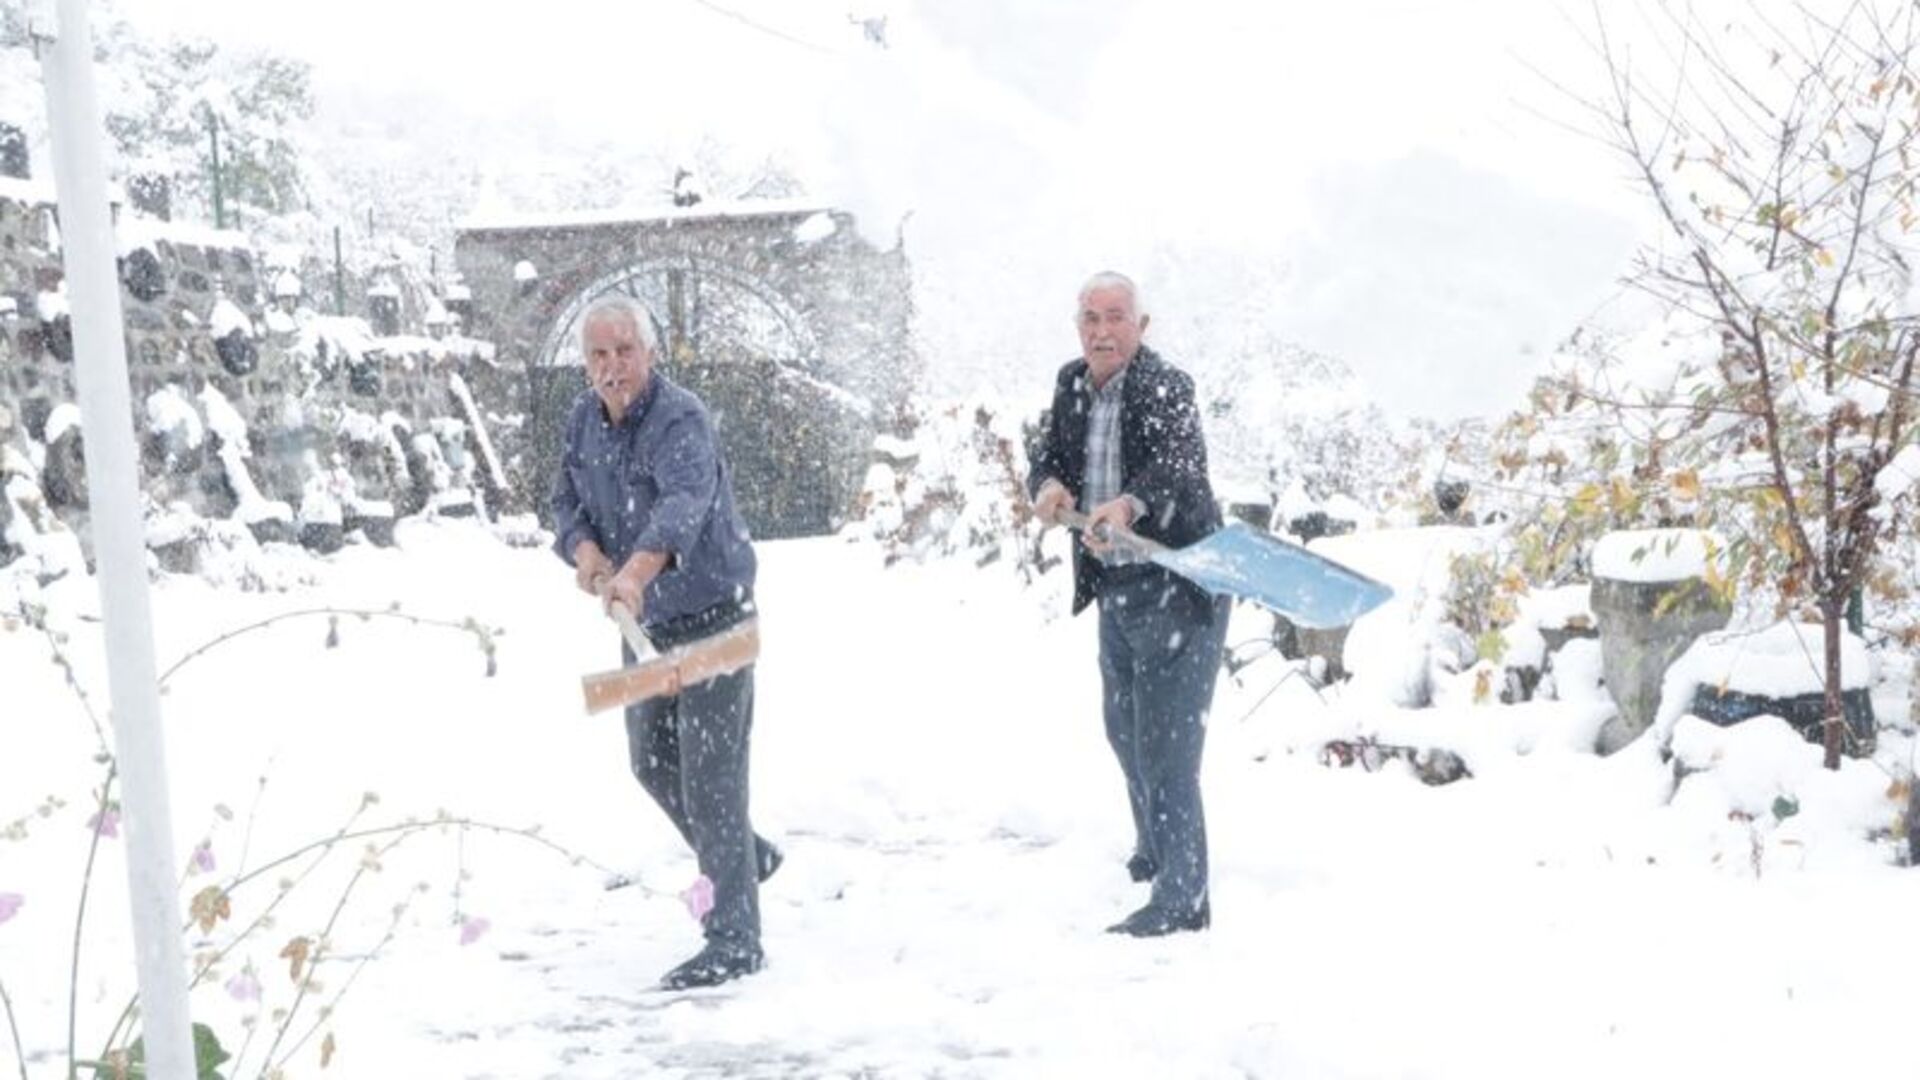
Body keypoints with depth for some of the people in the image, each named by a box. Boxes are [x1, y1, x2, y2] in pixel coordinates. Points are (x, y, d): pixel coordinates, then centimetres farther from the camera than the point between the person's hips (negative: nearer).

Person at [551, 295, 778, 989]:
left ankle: (734, 942, -2)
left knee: (710, 771, -10)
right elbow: (567, 501, 7)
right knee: (652, 763, 19)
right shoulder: (584, 416, 2)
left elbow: (684, 502, -41)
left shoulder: (680, 420, -23)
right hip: (643, 621, 8)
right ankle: (747, 858, 43)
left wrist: (636, 572, -59)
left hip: (710, 615, -8)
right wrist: (587, 553, -15)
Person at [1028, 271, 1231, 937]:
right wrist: (1047, 485, -16)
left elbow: (1182, 464, -33)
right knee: (1123, 730, 23)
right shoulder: (1072, 386, 6)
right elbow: (1048, 455, 8)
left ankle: (1182, 898, 3)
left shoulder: (1165, 387, -17)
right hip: (1114, 587, 8)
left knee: (1165, 742, -8)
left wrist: (1130, 504, -52)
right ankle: (1155, 850, 46)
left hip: (1177, 587, -8)